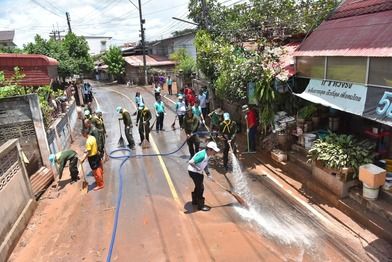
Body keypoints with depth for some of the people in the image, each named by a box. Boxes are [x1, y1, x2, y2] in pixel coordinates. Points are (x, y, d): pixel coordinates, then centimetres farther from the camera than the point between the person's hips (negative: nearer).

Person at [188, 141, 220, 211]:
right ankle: (200, 205, 8)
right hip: (193, 171, -10)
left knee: (198, 186, 23)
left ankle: (195, 201, 44)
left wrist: (208, 173, 1)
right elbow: (190, 162, -34)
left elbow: (206, 165, 11)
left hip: (198, 172, 10)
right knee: (200, 187, -5)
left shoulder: (208, 155, -3)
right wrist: (198, 168, -26)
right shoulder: (202, 155, -32)